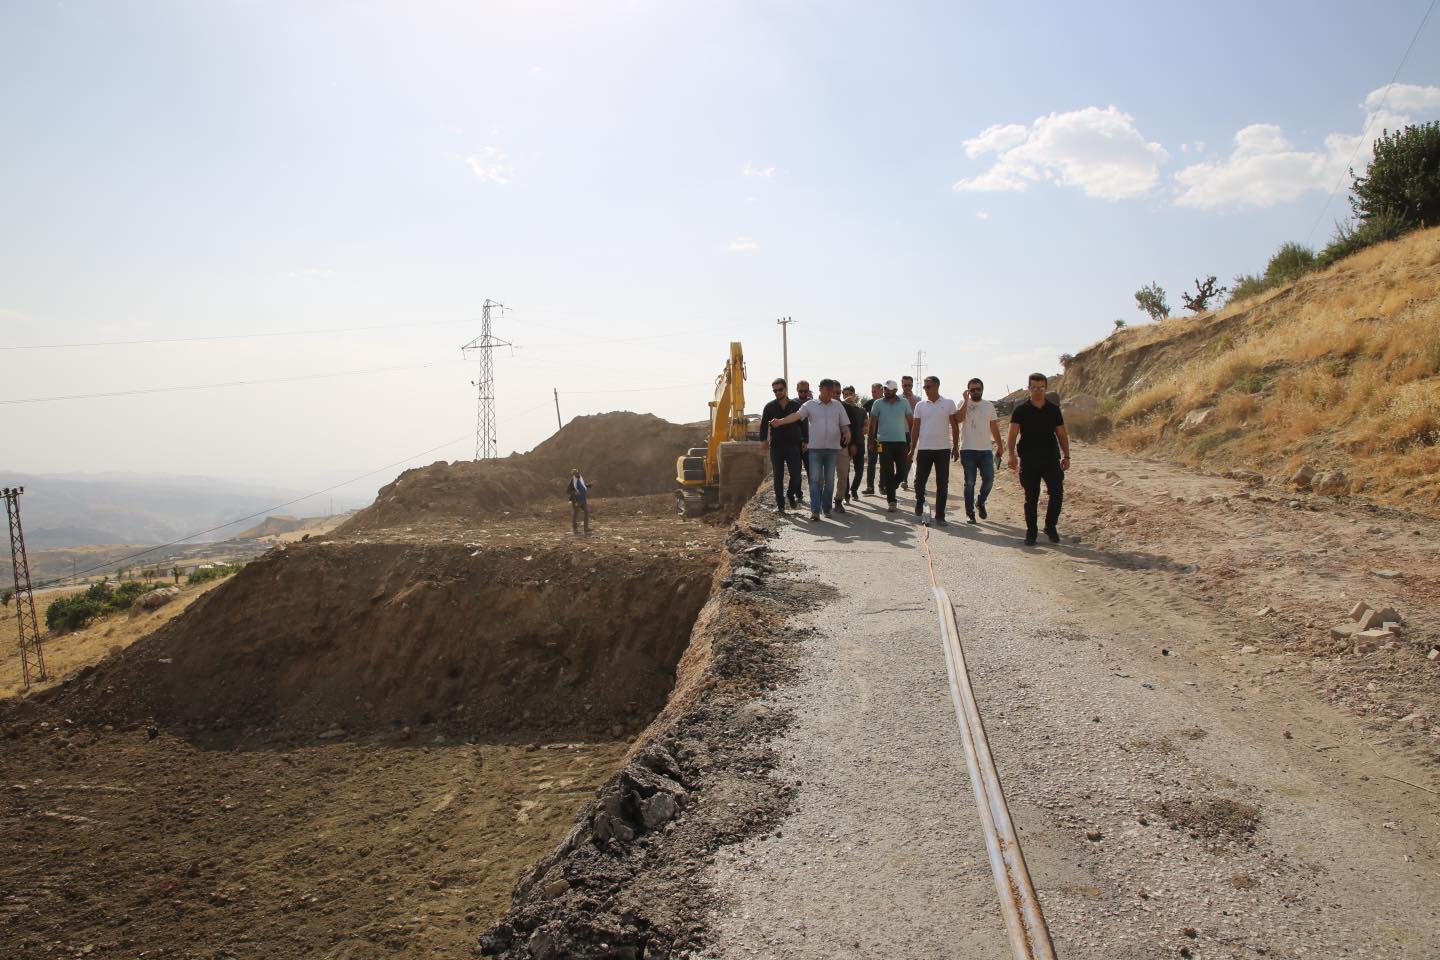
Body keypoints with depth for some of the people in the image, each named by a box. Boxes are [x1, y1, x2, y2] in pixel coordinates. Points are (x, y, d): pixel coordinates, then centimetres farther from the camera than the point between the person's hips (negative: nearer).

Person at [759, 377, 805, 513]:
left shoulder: (796, 405, 3)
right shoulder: (770, 407, 2)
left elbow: (802, 424, 6)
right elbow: (764, 424, 4)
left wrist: (804, 441, 1)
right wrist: (763, 440, -7)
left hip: (793, 446, 0)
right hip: (776, 446, 0)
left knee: (795, 474, -3)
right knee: (778, 477, 2)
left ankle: (790, 494, 25)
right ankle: (780, 504, 8)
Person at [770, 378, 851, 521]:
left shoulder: (838, 405, 9)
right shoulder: (810, 405, 3)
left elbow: (844, 424, 9)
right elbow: (796, 415, -10)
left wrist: (847, 433, -13)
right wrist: (780, 421, -25)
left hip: (833, 449, 2)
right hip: (815, 448, -2)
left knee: (829, 480, 8)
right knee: (815, 479, -6)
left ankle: (827, 508, 18)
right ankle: (815, 510, -8)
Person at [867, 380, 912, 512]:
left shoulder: (904, 403, 5)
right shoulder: (878, 404, 1)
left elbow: (910, 421, 10)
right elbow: (872, 423, 4)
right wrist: (872, 440, 1)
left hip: (901, 441, 2)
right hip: (884, 442, -2)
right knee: (888, 471, -1)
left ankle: (888, 487, 29)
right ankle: (891, 500, 3)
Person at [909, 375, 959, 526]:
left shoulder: (949, 403, 0)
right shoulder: (920, 405, 6)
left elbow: (954, 426, 4)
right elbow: (915, 428, 9)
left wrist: (955, 447, 0)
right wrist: (912, 449, 7)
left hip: (943, 449, -1)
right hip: (924, 449, 2)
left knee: (942, 484, 0)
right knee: (919, 480, 4)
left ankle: (940, 516, 7)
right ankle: (919, 503, 33)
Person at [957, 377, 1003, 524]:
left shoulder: (989, 406, 10)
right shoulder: (964, 404, 0)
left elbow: (994, 427, 14)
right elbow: (959, 418, -21)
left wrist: (1000, 445, 12)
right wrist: (966, 400, -19)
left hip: (985, 450, 3)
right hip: (968, 450, -3)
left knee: (989, 480, -2)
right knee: (969, 483, 2)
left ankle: (980, 503, 24)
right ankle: (969, 512, 10)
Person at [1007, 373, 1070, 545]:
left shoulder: (1054, 409, 8)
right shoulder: (1021, 410, 1)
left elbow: (1062, 434, 12)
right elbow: (1013, 434, -7)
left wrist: (1066, 456, 3)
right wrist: (1012, 455, -21)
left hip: (1051, 458, 1)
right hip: (1028, 460, -1)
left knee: (1057, 492, -9)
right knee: (1031, 497, 4)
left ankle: (1051, 526, 11)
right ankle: (1030, 533, 14)